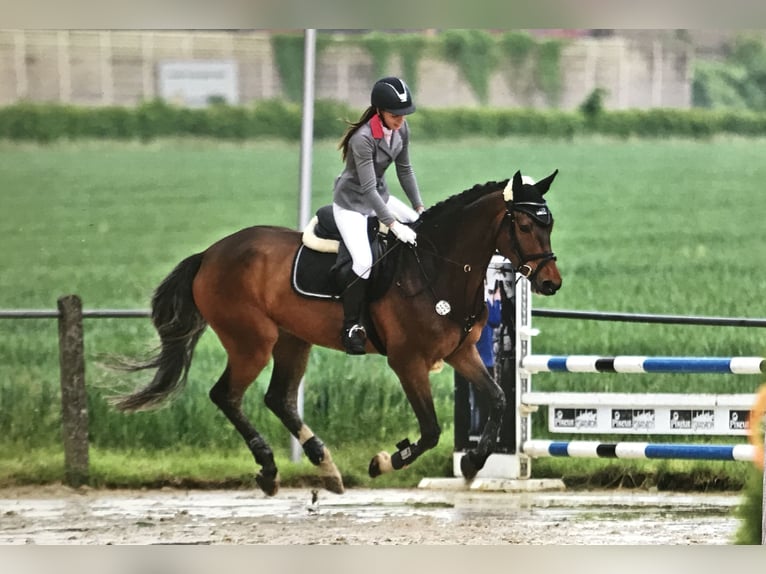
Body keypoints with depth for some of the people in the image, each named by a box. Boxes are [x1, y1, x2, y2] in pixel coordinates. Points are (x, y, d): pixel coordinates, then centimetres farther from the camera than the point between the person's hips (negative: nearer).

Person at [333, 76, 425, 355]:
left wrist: (420, 208, 0)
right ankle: (351, 326, -10)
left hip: (380, 196, 8)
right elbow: (368, 188, -29)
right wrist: (394, 225, -31)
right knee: (364, 262, -25)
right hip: (351, 203, -8)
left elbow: (405, 170, 5)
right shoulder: (362, 139, -29)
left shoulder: (401, 130, -7)